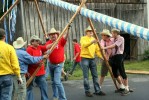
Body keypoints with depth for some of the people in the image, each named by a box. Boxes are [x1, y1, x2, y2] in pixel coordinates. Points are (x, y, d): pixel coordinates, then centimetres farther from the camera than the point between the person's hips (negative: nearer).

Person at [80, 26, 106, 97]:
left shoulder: (94, 40, 15)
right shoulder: (83, 38, -2)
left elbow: (97, 50, 11)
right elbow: (84, 45, -25)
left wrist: (102, 57, -5)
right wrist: (91, 42, -42)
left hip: (92, 59, 5)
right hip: (85, 58, -5)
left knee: (95, 75, 5)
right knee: (86, 76, -4)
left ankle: (97, 90, 10)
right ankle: (87, 91, 3)